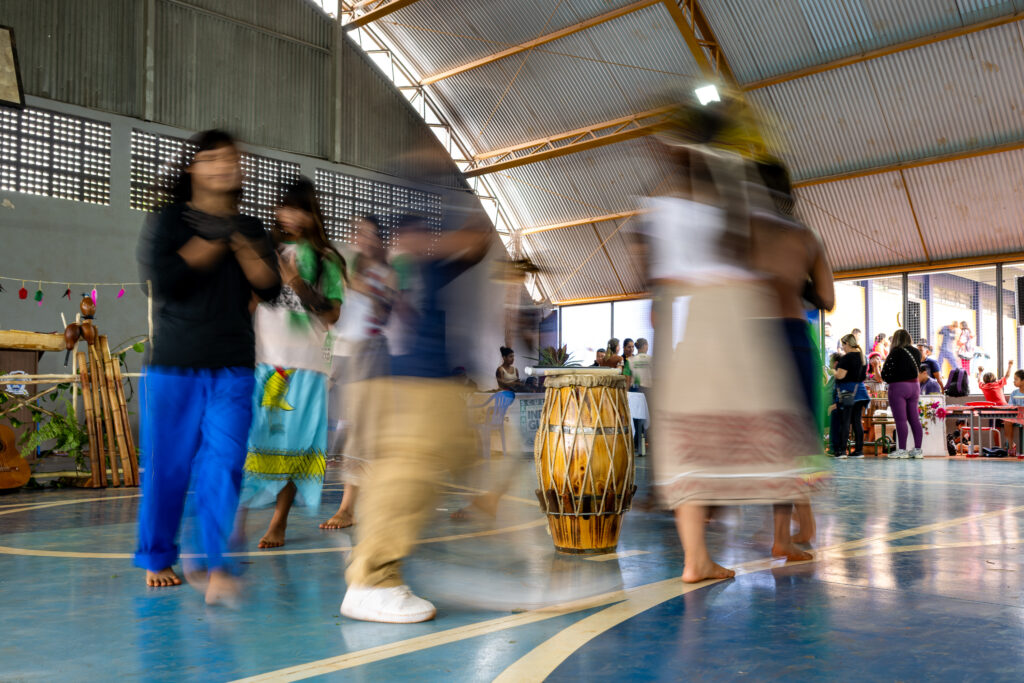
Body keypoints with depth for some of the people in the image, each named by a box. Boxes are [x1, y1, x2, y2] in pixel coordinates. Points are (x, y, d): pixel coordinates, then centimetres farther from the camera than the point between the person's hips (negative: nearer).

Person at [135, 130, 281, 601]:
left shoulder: (251, 231, 15)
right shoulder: (166, 222, 5)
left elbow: (270, 288, 2)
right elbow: (163, 279, -12)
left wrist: (238, 242, -8)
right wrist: (212, 240, -6)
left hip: (233, 371, 2)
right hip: (172, 368, -2)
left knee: (222, 465, -10)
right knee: (166, 468, 5)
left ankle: (214, 565, -10)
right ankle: (156, 559, 23)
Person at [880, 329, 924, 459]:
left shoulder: (896, 352, -11)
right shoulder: (916, 352, 7)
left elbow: (885, 372, -11)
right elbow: (918, 370, 11)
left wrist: (889, 380, 6)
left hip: (898, 386, -6)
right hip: (914, 385, 6)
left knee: (900, 419, -4)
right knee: (914, 418, 10)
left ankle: (902, 450, -4)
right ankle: (917, 449, 12)